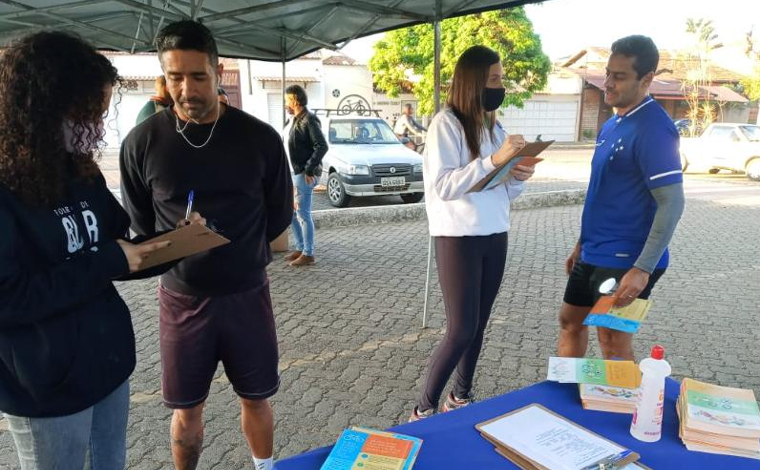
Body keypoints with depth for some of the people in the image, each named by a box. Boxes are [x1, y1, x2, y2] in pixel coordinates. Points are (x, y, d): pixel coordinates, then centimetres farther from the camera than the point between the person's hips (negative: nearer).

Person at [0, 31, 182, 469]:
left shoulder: (81, 173, 3)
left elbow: (118, 241, 9)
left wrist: (168, 240, -8)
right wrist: (109, 262, -21)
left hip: (111, 358, 6)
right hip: (48, 385, -6)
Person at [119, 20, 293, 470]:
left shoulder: (260, 138, -8)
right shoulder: (142, 142, -7)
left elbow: (279, 216, 3)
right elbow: (140, 225, 5)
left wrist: (236, 256, 5)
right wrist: (175, 257, 0)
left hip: (247, 294, 1)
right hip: (181, 298, 0)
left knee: (256, 398, 16)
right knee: (187, 409, 14)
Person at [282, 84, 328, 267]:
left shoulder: (309, 119, -14)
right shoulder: (297, 119, 14)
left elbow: (322, 146, -22)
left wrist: (309, 170, -22)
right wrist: (300, 170, 12)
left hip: (305, 174, -10)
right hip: (296, 173, 10)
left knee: (303, 214, -4)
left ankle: (308, 254, 6)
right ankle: (300, 248, 25)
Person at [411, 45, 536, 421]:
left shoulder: (493, 126, 13)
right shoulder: (446, 124, -8)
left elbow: (504, 192, 14)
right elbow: (443, 186, -19)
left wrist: (519, 175, -7)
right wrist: (493, 160, -25)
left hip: (495, 237, 7)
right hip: (458, 238, -7)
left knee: (478, 326, 10)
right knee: (461, 331, -6)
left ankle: (461, 397, 28)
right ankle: (424, 409, 10)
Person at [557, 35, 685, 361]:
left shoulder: (653, 128, -17)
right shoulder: (613, 124, 10)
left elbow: (672, 203, -21)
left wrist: (643, 269, -25)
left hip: (625, 259, -9)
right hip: (595, 254, 9)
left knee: (613, 339, 3)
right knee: (570, 321, 17)